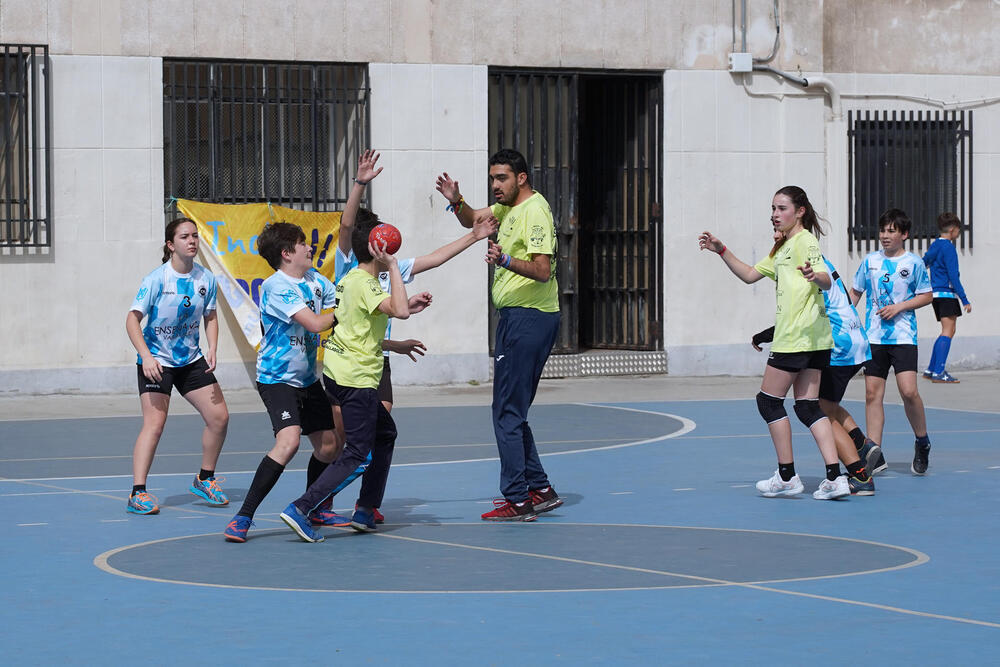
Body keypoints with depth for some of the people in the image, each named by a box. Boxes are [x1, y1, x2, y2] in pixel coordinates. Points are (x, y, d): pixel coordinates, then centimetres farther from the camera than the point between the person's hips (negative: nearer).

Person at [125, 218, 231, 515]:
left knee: (219, 417, 2)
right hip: (157, 361, -5)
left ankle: (204, 479, 22)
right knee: (154, 423, -16)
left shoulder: (205, 278, -2)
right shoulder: (157, 279, -16)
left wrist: (212, 349, -6)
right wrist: (146, 356, -28)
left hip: (192, 360, 5)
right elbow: (133, 318, -16)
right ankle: (137, 494, -14)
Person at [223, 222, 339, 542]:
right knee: (288, 441, -26)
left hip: (307, 378, 9)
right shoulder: (275, 287, -19)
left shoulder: (316, 280, 6)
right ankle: (244, 516, -24)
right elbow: (314, 323, -25)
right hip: (276, 379, -9)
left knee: (328, 445, 13)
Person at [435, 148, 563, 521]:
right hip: (515, 317, 10)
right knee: (512, 410, 14)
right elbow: (472, 220, 28)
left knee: (508, 412, -10)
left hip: (529, 319, -10)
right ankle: (540, 490, 18)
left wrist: (505, 260, -39)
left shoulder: (535, 211, -14)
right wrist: (456, 201, 6)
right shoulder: (510, 207, 15)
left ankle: (517, 500, -9)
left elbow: (543, 270, -23)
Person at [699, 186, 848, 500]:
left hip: (797, 337, -10)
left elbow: (827, 280, -22)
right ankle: (835, 477, -3)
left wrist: (814, 276, -45)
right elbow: (750, 275, 26)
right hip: (815, 340, 10)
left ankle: (787, 477, 4)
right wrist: (721, 250, 19)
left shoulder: (804, 241, -9)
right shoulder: (782, 248, 20)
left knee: (769, 400, 0)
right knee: (807, 406, 5)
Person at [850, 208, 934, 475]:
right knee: (872, 393, 0)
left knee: (908, 391, -15)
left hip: (903, 337, -3)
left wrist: (899, 307, -9)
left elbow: (926, 296, 3)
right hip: (874, 338, 3)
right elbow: (855, 293, 18)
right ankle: (875, 454, 5)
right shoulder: (870, 261, 9)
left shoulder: (913, 263, 0)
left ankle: (922, 442, 8)